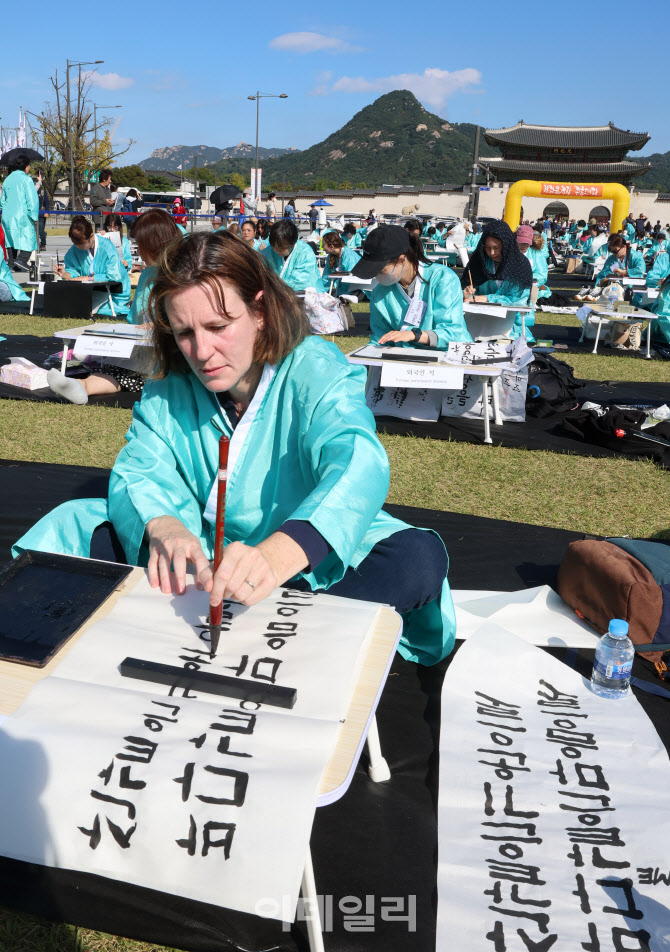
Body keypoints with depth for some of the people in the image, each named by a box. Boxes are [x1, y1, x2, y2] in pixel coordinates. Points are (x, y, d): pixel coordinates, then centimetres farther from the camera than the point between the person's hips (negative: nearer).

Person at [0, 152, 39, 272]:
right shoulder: (26, 179, -7)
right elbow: (32, 199, -12)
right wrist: (34, 216, -7)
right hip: (22, 215, -7)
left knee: (11, 238, 11)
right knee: (29, 237, -3)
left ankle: (12, 262, 11)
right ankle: (21, 259, -21)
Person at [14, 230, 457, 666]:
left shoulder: (317, 372, -18)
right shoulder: (169, 389, -1)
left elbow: (358, 465, -35)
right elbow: (137, 472, -8)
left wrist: (277, 556, -56)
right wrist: (163, 526, -35)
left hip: (312, 569, -4)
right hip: (202, 560, 4)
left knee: (419, 556, -30)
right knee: (70, 525, -7)